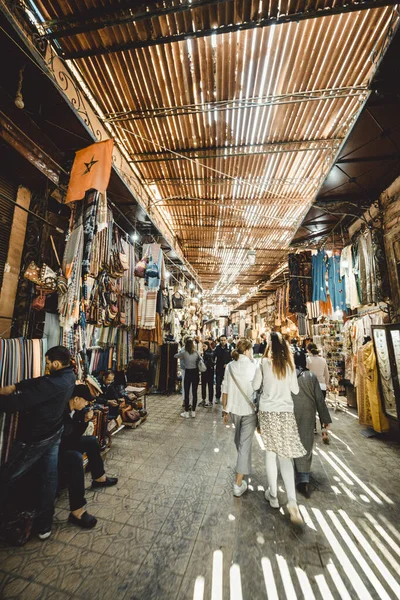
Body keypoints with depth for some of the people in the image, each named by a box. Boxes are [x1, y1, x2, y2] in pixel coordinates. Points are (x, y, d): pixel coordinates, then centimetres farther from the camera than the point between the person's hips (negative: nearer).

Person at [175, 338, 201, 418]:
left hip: (188, 373, -2)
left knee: (187, 393, 8)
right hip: (195, 372, 2)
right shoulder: (196, 352, -6)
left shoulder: (184, 353, -11)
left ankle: (186, 412, 16)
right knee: (194, 392, 10)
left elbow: (175, 356, 4)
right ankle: (193, 412, 19)